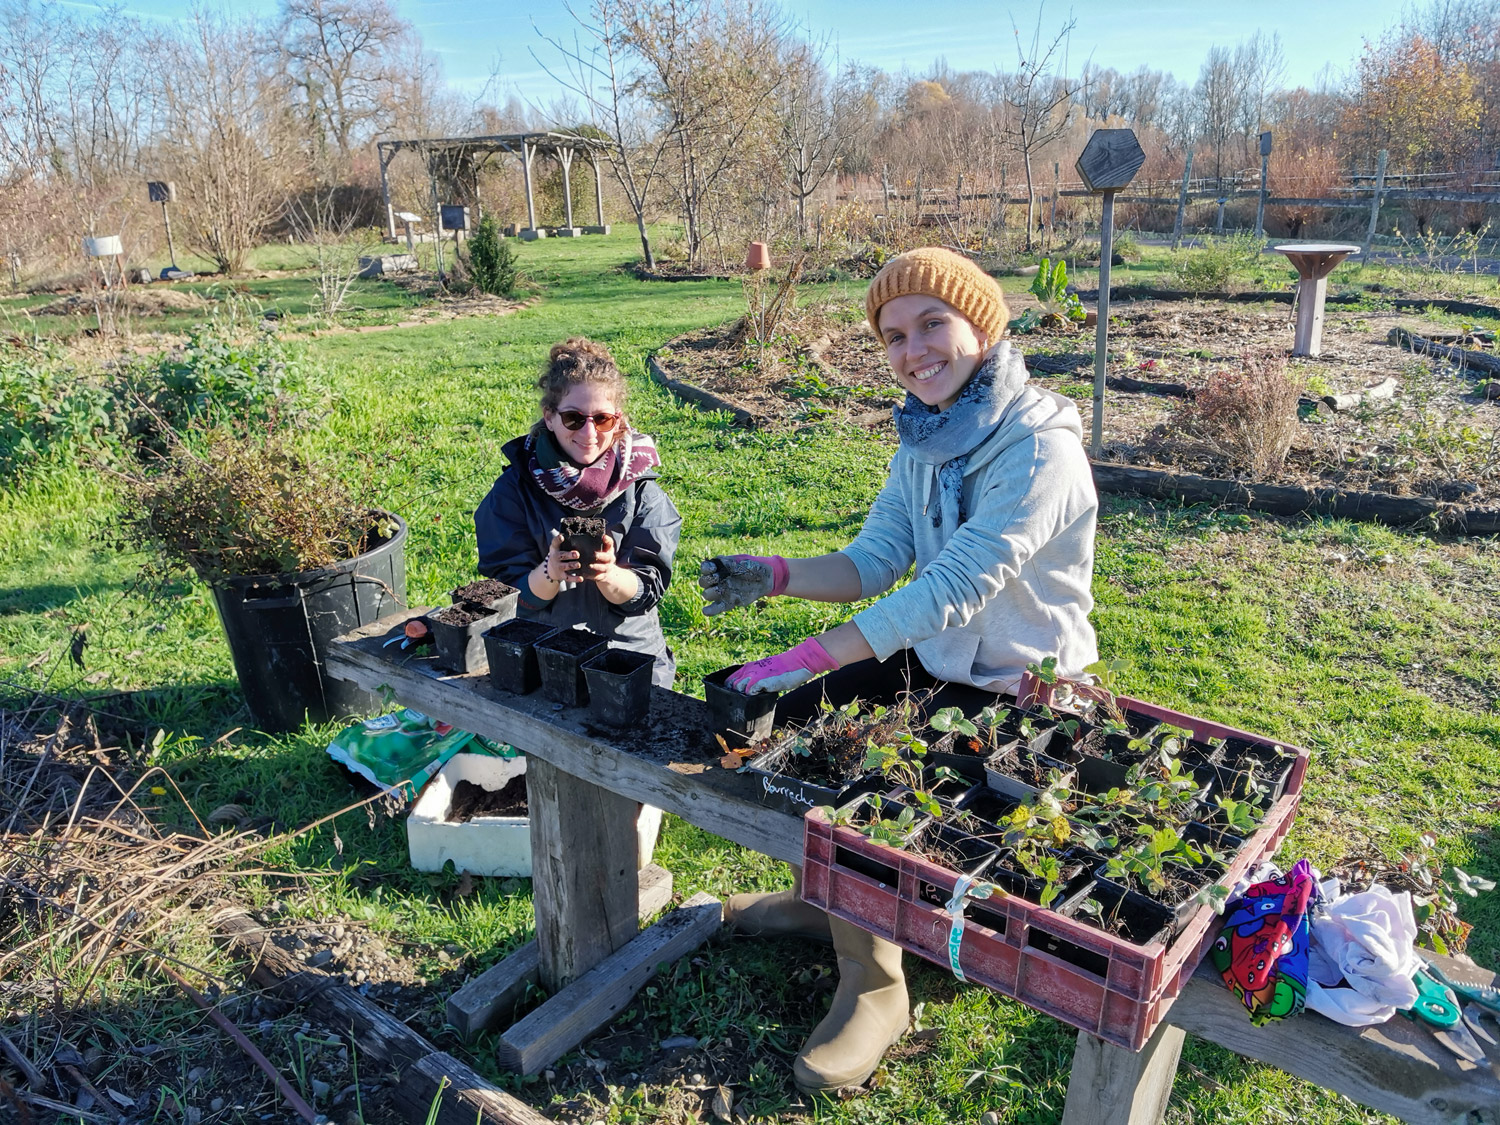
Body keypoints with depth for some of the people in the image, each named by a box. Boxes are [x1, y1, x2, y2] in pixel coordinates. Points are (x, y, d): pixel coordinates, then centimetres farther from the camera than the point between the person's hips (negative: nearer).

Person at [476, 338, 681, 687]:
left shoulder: (639, 488, -1)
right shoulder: (516, 488, -1)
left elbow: (646, 592, -3)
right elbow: (510, 595, -2)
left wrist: (607, 574, -24)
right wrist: (549, 572, -23)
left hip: (631, 656, 0)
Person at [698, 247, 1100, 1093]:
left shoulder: (1038, 449, -25)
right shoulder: (927, 438, 1)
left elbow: (953, 591, -33)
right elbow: (874, 563, 0)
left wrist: (804, 661, -36)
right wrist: (774, 575, -18)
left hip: (1020, 696, -8)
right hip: (935, 664, 8)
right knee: (769, 714, 3)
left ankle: (875, 989, 2)